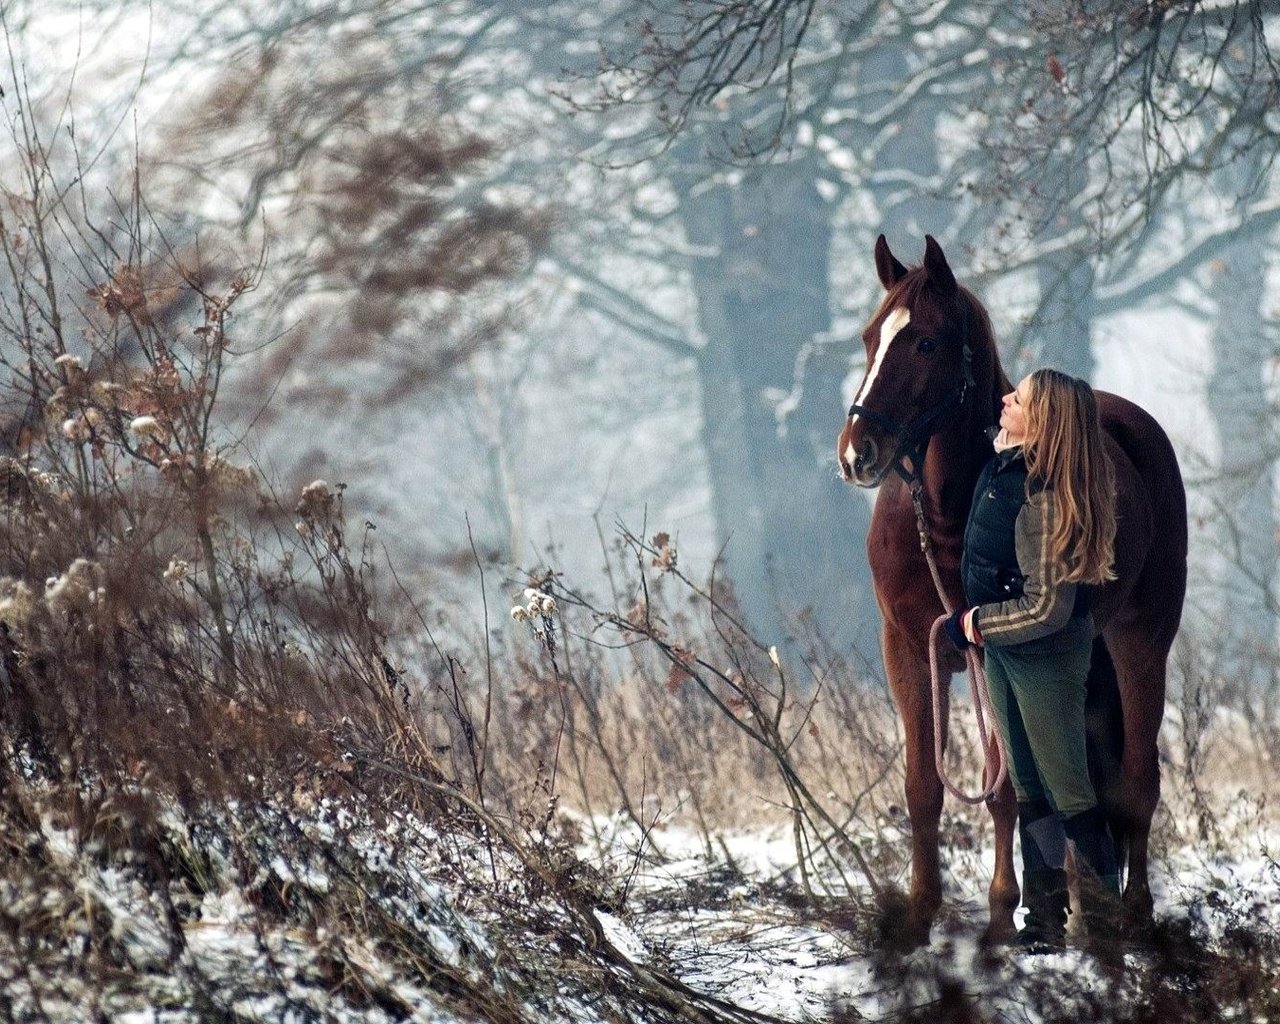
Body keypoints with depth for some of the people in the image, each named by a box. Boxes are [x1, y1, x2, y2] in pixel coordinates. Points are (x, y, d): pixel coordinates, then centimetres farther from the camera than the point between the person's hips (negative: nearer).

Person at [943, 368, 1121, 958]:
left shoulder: (1047, 499, -26)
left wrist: (979, 622, -15)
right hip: (1001, 649, 9)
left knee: (1068, 792, -3)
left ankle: (1108, 939, 3)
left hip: (1044, 654, -9)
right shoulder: (1003, 467, -1)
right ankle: (1044, 927, 24)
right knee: (1029, 790, 15)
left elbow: (1047, 608, -26)